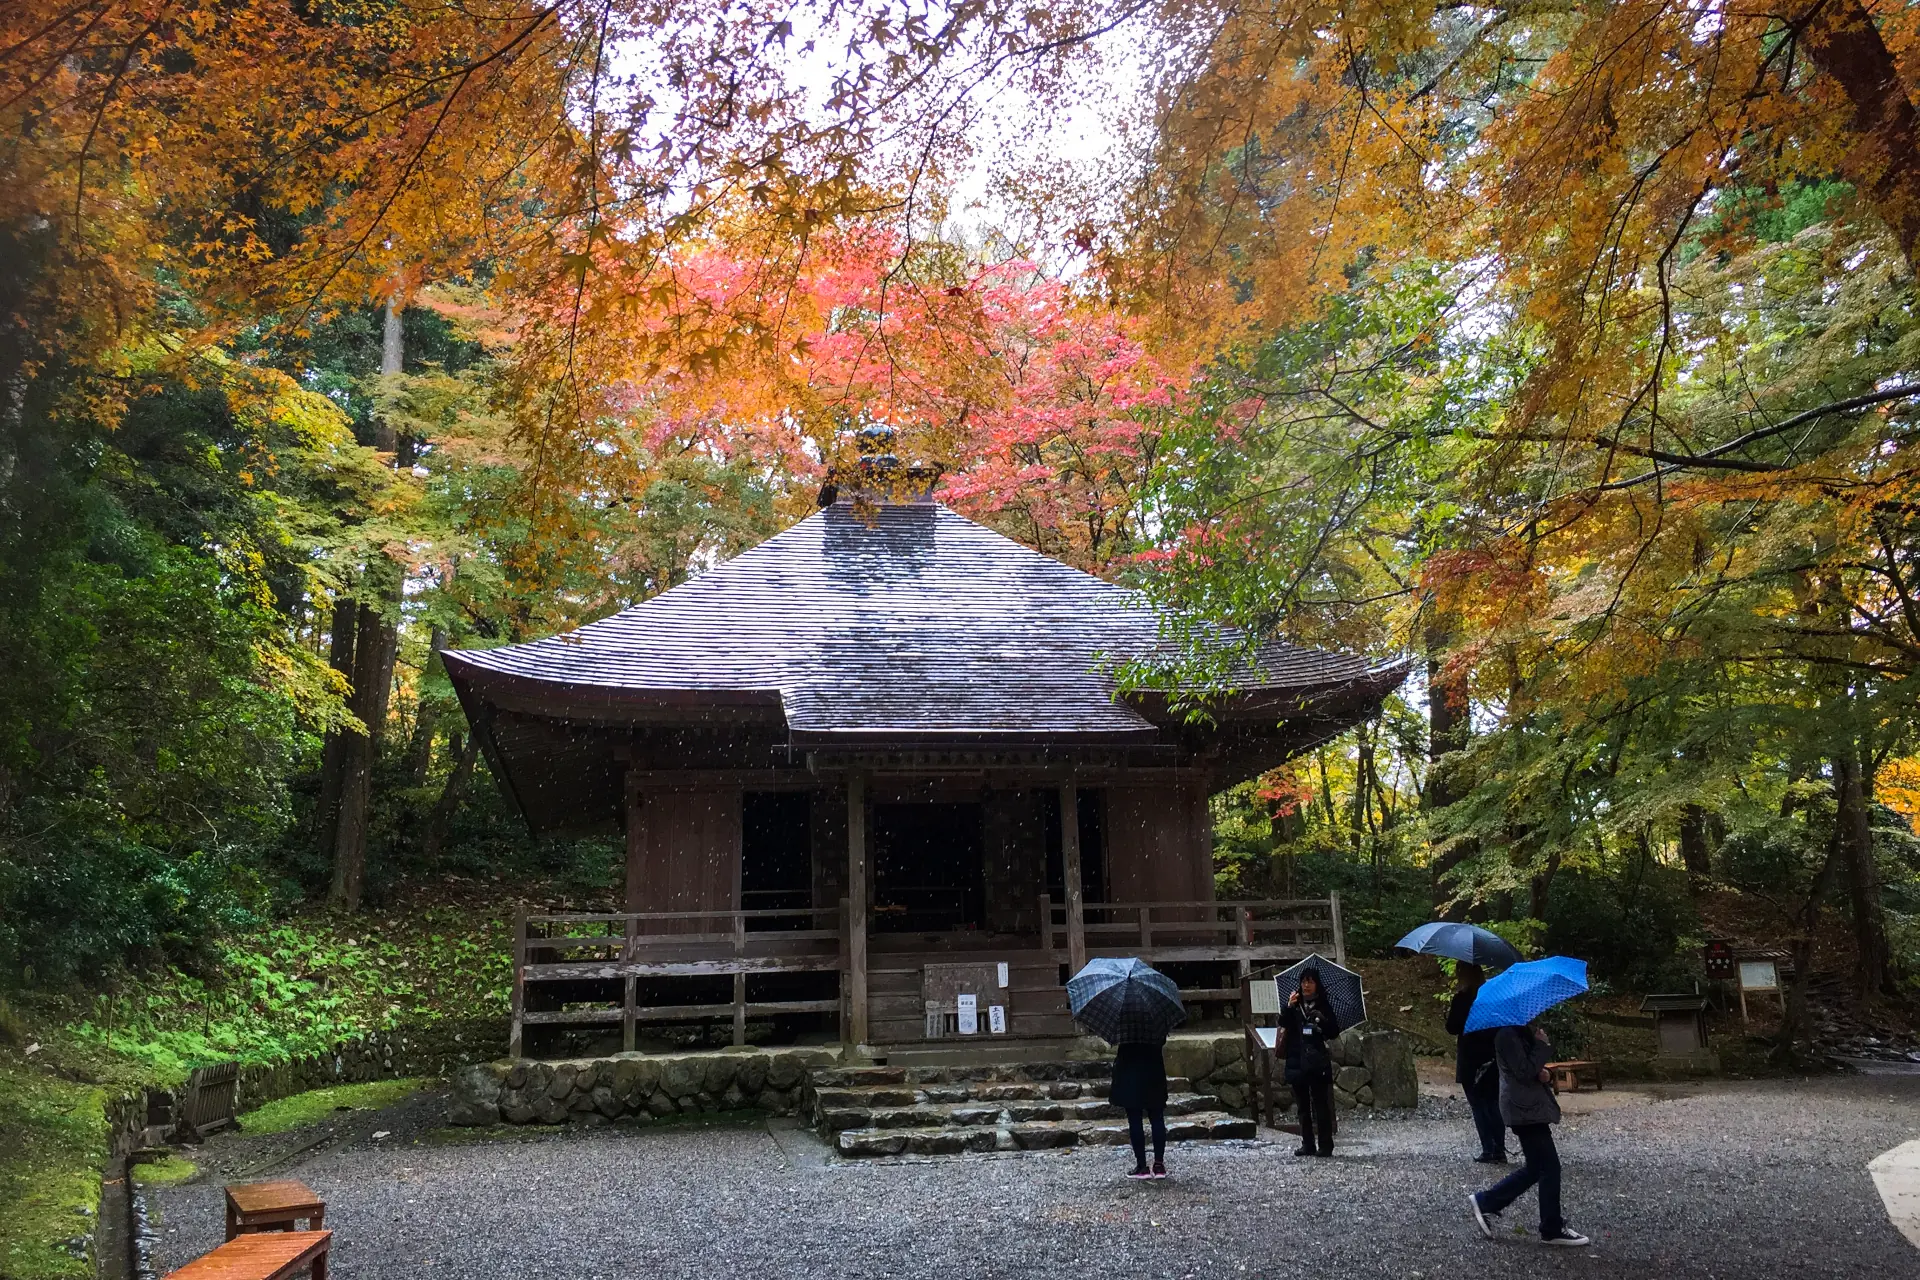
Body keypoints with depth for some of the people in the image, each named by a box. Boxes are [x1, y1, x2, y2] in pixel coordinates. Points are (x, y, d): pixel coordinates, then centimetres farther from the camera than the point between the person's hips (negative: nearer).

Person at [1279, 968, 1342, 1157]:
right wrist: (1289, 1007, -23)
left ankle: (1325, 1145, 1)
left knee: (1320, 1104, -3)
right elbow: (1283, 1024, -8)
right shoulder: (1294, 1005, 7)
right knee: (1303, 1106, 8)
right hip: (1297, 1061, 3)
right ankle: (1307, 1145, 14)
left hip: (1317, 1062, -3)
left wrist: (1323, 1021, -18)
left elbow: (1334, 1032, 0)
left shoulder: (1324, 1006, 3)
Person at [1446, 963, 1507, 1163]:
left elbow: (1452, 1028, -12)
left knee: (1478, 1106, 2)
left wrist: (1450, 1013, 6)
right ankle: (1500, 1150, 13)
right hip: (1493, 1058, 5)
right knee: (1494, 1105, 13)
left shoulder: (1462, 998, -14)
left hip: (1470, 1061, -5)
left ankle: (1489, 1150, 1)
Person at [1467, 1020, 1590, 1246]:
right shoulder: (1508, 1034, -18)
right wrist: (1542, 1044, -16)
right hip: (1525, 1109, -10)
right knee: (1549, 1167, -3)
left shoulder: (1525, 1031, 13)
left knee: (1536, 1167, 14)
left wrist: (1545, 1074, -1)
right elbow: (1524, 1072, -23)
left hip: (1531, 1107, 10)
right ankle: (1553, 1229, 9)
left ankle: (1484, 1202, 19)